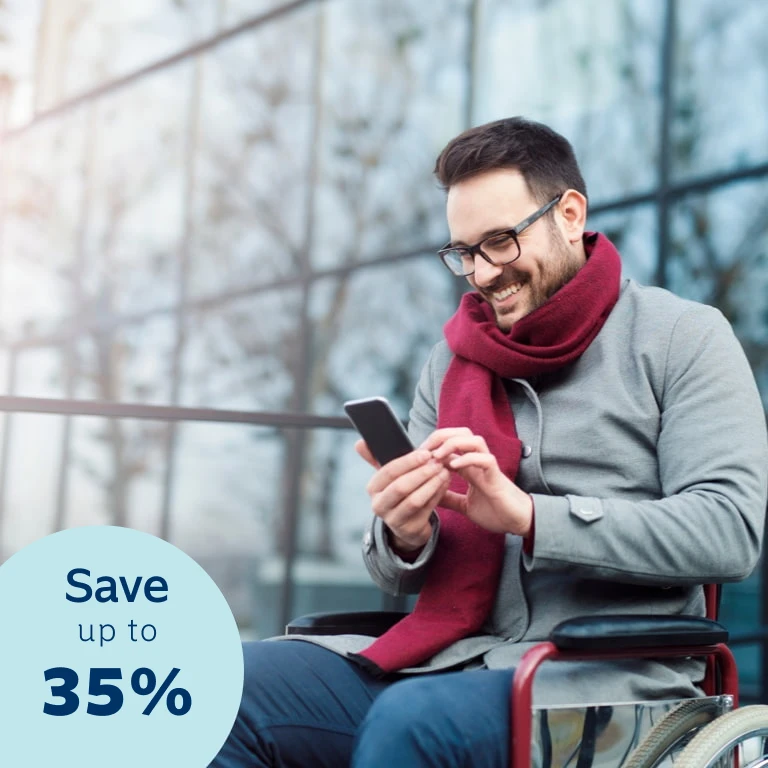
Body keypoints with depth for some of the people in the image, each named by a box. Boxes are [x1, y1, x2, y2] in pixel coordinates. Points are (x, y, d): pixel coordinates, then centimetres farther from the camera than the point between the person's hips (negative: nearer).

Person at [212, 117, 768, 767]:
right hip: (457, 655, 5)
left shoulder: (681, 336, 2)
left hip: (609, 673, -4)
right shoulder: (452, 360, 16)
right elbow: (401, 578, 17)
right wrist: (405, 537, -8)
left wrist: (528, 516, -18)